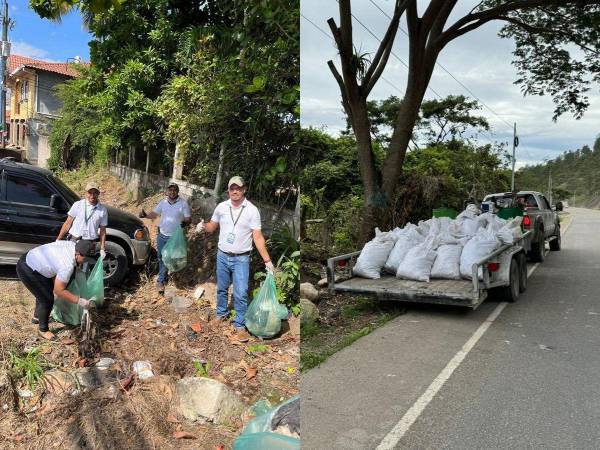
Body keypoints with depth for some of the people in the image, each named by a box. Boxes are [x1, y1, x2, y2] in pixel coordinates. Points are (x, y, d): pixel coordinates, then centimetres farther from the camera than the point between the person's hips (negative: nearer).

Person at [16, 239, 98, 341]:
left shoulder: (72, 244, -10)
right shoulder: (67, 266, -32)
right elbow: (59, 291, -26)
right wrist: (80, 301, -25)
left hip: (30, 257, 10)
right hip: (27, 270, -10)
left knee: (48, 289, 25)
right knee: (47, 299, -4)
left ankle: (37, 316, 47)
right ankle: (43, 330, 16)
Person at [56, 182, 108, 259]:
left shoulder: (103, 210, 1)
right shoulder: (77, 205, -1)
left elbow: (102, 231, 6)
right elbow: (68, 223, 4)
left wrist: (102, 249, 2)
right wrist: (58, 239, 2)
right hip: (74, 241, -1)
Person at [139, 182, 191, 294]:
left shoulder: (183, 204, -10)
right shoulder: (163, 202, 1)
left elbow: (188, 218, -8)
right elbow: (154, 214, 9)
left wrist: (185, 222, -32)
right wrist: (146, 215, -12)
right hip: (162, 235, 4)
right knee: (161, 258, 12)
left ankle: (160, 281, 14)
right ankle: (165, 278, 30)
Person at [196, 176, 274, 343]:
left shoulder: (252, 210, -10)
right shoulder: (221, 207, 0)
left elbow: (258, 237, -10)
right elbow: (212, 226, 12)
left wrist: (267, 260, -15)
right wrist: (203, 226, -13)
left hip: (241, 259, -3)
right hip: (222, 256, 3)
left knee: (241, 294, -4)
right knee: (221, 288, 17)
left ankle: (240, 326, 9)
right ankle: (221, 314, 39)